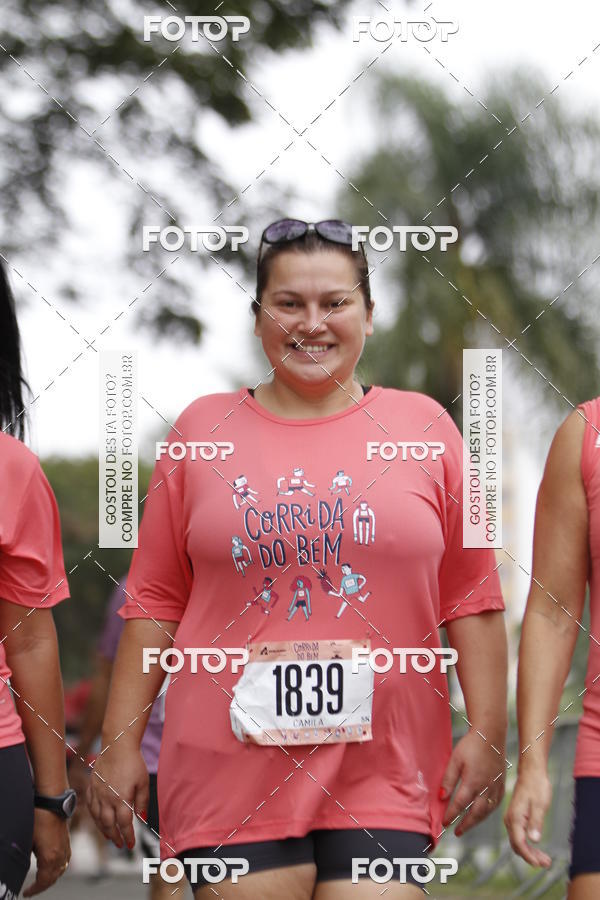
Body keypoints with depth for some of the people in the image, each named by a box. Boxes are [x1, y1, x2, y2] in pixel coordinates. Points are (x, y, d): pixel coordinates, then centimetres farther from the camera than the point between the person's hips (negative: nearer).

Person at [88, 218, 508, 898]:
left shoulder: (423, 427, 8)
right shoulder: (202, 431, 8)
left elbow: (470, 597, 8)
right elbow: (154, 603, 8)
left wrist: (487, 734, 3)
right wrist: (120, 741, 5)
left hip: (383, 778, 0)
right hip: (230, 775, 0)